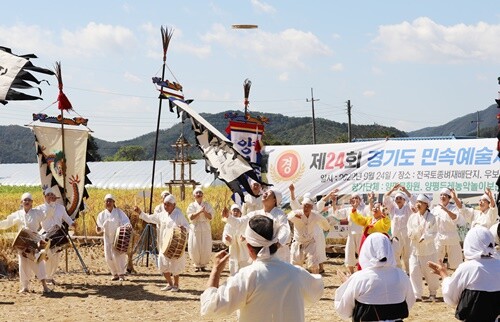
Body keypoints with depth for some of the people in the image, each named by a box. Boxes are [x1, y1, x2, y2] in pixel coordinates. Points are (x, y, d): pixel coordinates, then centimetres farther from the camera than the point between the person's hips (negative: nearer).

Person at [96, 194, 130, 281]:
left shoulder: (119, 212, 1)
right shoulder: (102, 214, 6)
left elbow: (125, 221, -7)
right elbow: (100, 228, 4)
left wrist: (128, 226, -28)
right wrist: (98, 229, -20)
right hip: (108, 239, 3)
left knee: (118, 256, -11)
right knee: (108, 257, -1)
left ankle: (121, 274, 0)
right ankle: (115, 274, 16)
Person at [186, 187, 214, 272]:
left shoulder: (207, 205, 6)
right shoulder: (191, 205, 2)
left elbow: (210, 217, -2)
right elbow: (191, 217, -11)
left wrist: (204, 211, -18)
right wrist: (200, 211, -20)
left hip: (205, 229, 1)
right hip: (195, 228, -1)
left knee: (206, 248, -3)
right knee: (194, 248, -3)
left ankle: (203, 265, 12)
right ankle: (197, 265, 14)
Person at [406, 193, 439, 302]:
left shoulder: (431, 218, -4)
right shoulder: (412, 217, 6)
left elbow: (432, 234, -10)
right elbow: (410, 233, 1)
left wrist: (423, 238, -25)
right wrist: (418, 229, -15)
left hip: (428, 249, -3)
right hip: (415, 249, 3)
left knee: (430, 273, 5)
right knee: (414, 271, -7)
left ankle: (432, 293, 27)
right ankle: (417, 294, -2)